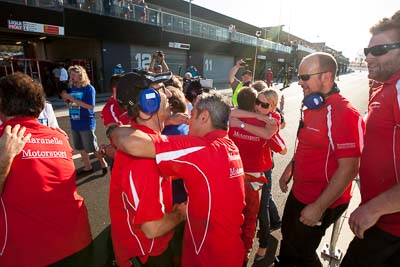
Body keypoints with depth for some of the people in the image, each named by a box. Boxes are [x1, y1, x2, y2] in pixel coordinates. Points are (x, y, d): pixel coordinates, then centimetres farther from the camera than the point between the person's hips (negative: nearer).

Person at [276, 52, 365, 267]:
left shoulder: (344, 114, -26)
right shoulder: (311, 107, 3)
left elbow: (348, 169, -27)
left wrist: (318, 208, -24)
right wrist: (289, 169, 16)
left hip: (320, 202, -8)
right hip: (298, 193, 8)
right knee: (288, 237, 28)